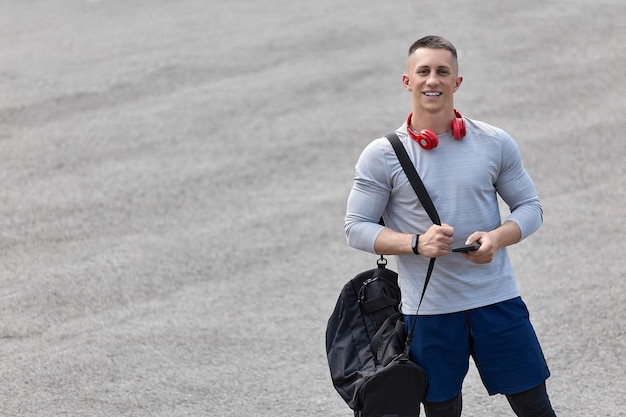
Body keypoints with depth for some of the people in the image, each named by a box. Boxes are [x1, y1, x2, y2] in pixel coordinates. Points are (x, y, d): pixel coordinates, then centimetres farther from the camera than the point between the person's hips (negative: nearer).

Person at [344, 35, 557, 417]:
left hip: (497, 299, 1)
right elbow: (356, 227, -2)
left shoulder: (495, 143, 2)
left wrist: (497, 238, -13)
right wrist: (416, 243, -18)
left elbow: (530, 206, 8)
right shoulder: (382, 156, -3)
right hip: (429, 310, -1)